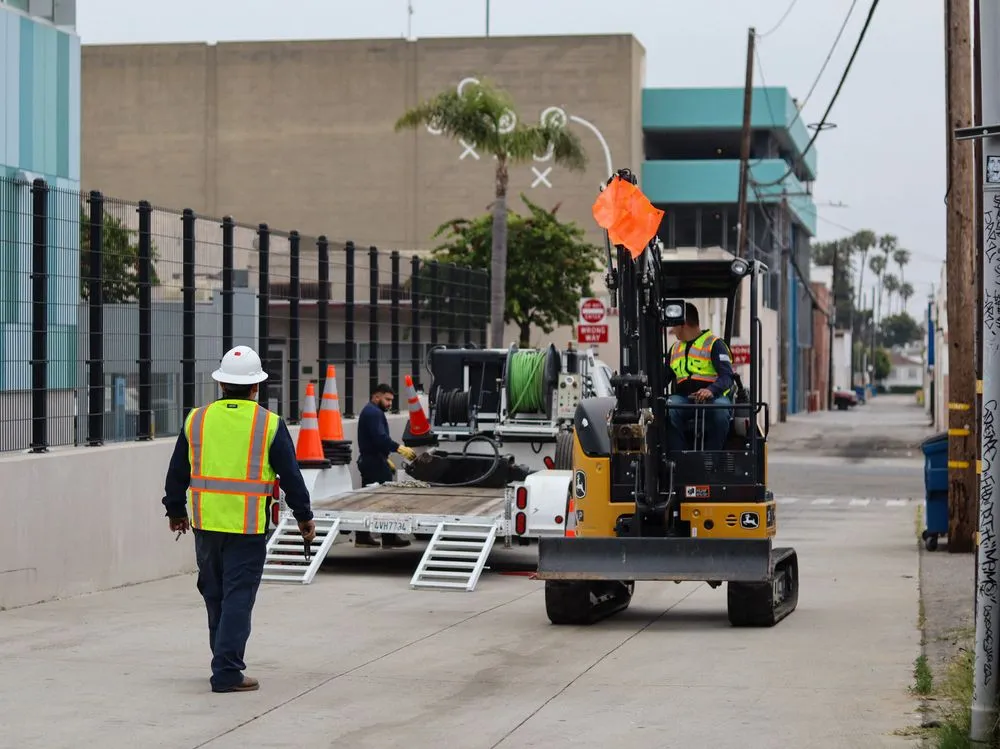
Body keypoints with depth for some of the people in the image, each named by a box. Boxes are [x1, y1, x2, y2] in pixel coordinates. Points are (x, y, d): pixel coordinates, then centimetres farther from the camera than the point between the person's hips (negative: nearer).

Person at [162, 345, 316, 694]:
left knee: (215, 596, 17)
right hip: (248, 527, -3)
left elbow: (177, 472, 11)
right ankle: (227, 672, -5)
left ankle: (225, 660, 29)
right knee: (238, 598, -2)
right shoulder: (269, 425, -5)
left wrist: (176, 511, 25)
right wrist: (304, 517, 11)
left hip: (206, 523, 4)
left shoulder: (197, 419, 4)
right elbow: (291, 476, -1)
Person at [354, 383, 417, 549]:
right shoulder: (374, 413, -15)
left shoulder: (369, 411, 20)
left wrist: (386, 459, 27)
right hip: (375, 463, -11)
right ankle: (389, 538, -6)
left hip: (368, 461, 11)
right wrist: (400, 448, -35)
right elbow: (380, 437, -28)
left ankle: (362, 537, 13)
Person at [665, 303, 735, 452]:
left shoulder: (714, 344, 3)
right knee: (669, 407, -30)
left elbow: (727, 376, -9)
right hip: (684, 398, 4)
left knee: (721, 409, -38)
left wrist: (711, 390, -29)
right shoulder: (675, 349, 24)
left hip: (713, 396, -4)